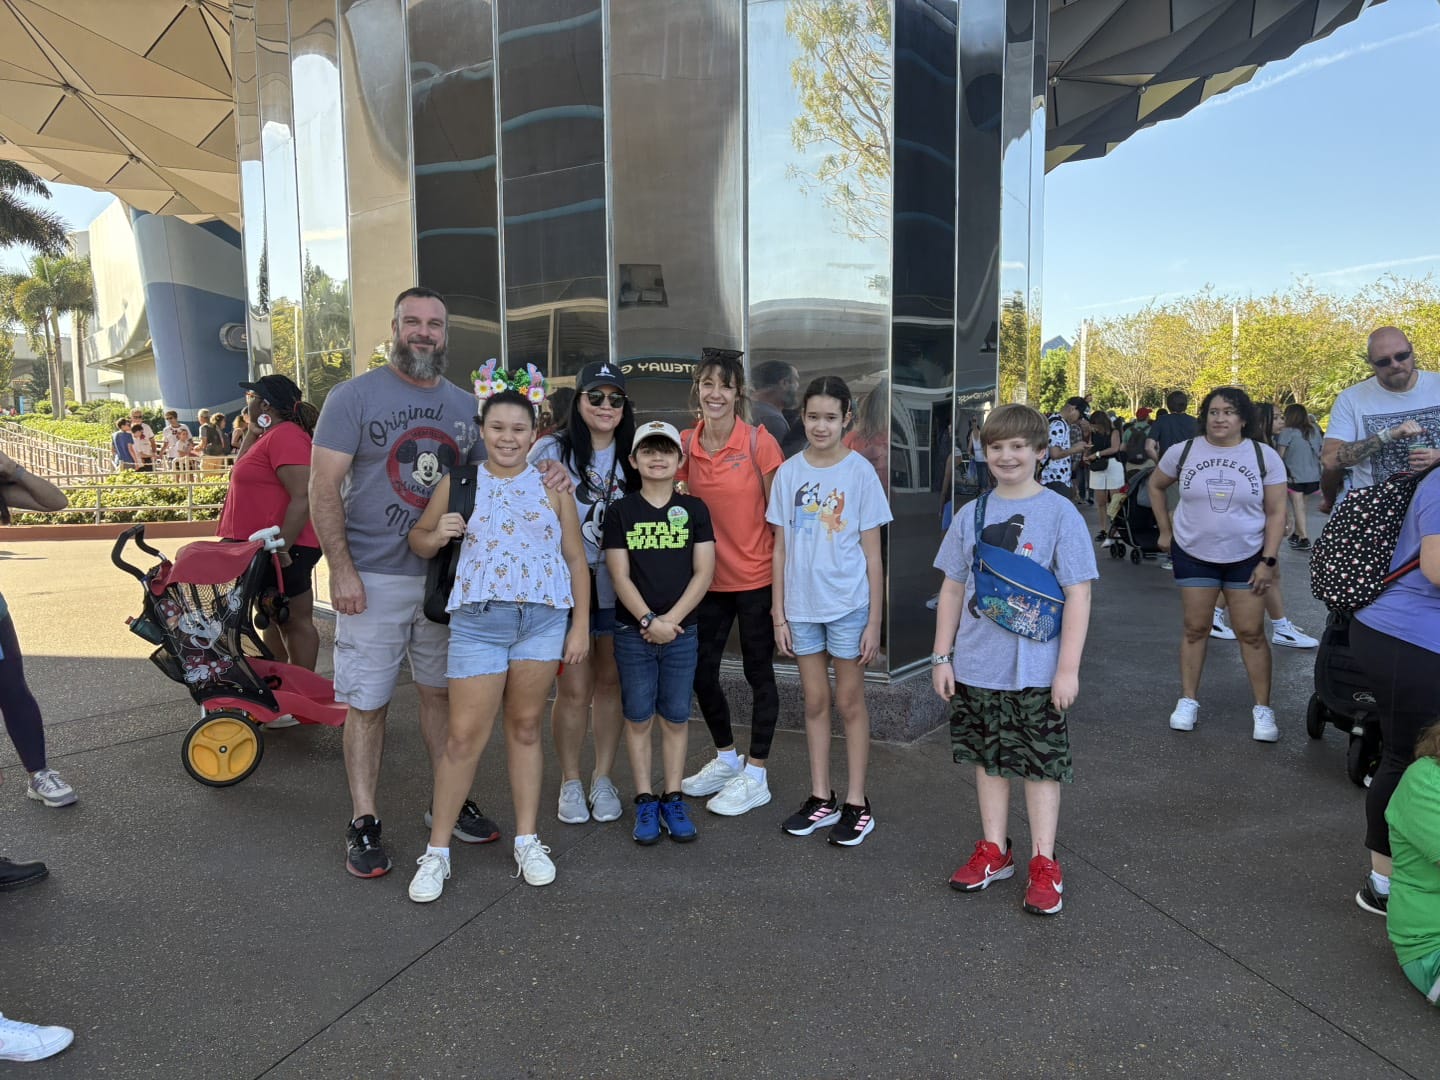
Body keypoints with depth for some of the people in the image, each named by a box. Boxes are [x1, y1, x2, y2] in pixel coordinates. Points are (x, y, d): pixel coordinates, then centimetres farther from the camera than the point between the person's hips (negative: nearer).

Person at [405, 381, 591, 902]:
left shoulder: (551, 484, 5)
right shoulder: (458, 482, 4)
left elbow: (576, 559, 6)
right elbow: (419, 540, 11)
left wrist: (580, 624, 1)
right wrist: (436, 535, -12)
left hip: (544, 619, 1)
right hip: (478, 621, -1)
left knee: (525, 728, 11)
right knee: (464, 737, -1)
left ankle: (528, 840, 24)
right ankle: (437, 851, 13)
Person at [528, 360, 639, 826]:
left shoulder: (632, 455, 8)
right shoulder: (552, 450, -3)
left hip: (616, 585, 3)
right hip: (565, 583, -3)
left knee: (610, 682, 9)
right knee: (574, 688, -1)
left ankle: (603, 778, 24)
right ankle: (570, 783, 18)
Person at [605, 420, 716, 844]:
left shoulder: (694, 509, 3)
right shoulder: (621, 511, 1)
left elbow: (703, 572, -2)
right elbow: (620, 576, -4)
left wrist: (671, 619, -11)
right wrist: (648, 620, -15)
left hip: (681, 630, 1)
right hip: (633, 631, 0)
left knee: (676, 716, 7)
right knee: (638, 717, 6)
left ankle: (673, 798, 19)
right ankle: (645, 801, 17)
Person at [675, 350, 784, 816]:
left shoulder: (759, 442, -12)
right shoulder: (684, 444, 1)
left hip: (756, 577, -5)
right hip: (709, 577, 5)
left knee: (758, 673, 7)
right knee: (701, 671, 13)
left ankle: (755, 776, 23)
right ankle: (726, 758, 36)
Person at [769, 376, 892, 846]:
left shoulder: (860, 472, -6)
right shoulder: (788, 473, 2)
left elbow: (872, 555, -4)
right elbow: (781, 549, 5)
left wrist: (874, 622, -7)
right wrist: (779, 614, 3)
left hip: (848, 605, -3)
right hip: (802, 606, 3)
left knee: (849, 703, 7)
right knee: (814, 702, 12)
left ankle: (856, 804, 19)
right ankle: (821, 798, 25)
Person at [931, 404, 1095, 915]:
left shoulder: (1060, 513, -8)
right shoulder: (971, 515, 4)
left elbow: (1078, 595, -9)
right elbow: (952, 589, 8)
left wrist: (1068, 667, -12)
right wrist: (942, 657, 6)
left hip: (1035, 670, -4)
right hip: (976, 666, 4)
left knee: (1040, 764, 7)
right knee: (988, 758, 15)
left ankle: (1044, 863, 20)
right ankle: (994, 850, 30)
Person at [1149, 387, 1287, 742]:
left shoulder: (1264, 456, -6)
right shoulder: (1183, 451, -5)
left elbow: (1276, 512, -4)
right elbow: (1155, 486, 12)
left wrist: (1268, 561, -9)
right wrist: (1165, 530, 8)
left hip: (1247, 558, 0)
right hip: (1193, 555, 1)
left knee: (1251, 632, 2)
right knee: (1196, 628, 7)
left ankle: (1262, 708, 12)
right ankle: (1187, 701, 17)